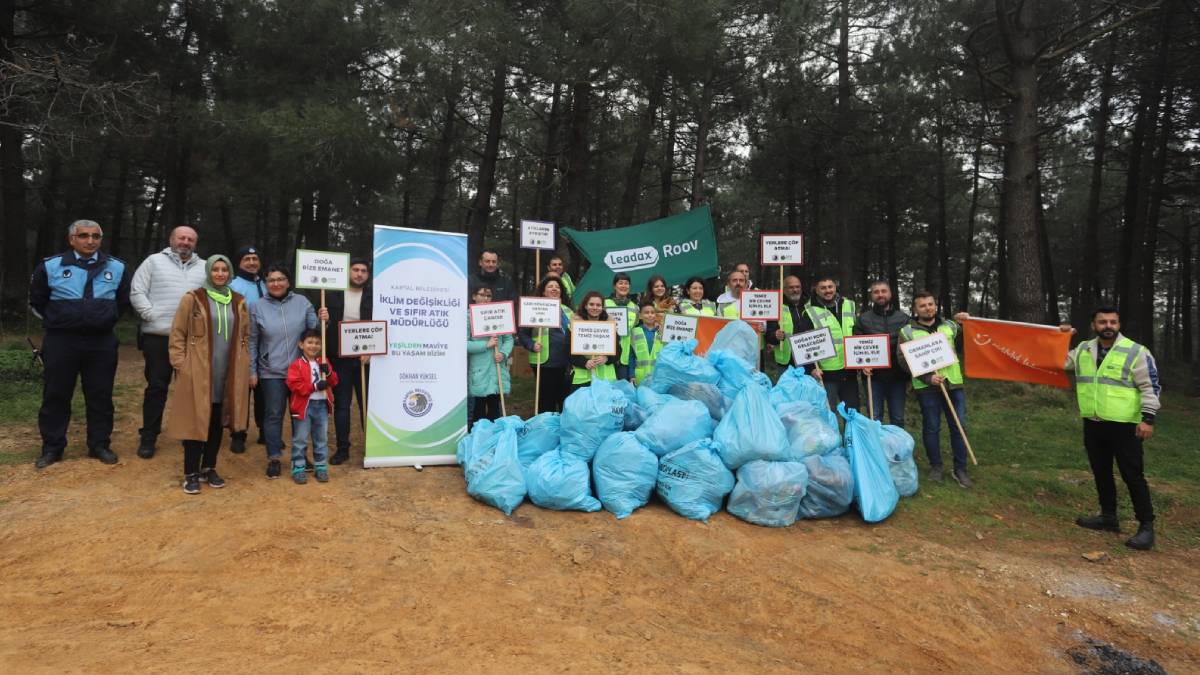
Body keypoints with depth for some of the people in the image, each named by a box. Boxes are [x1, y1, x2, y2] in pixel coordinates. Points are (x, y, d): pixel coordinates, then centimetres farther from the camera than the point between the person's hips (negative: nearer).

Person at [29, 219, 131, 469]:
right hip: (61, 341, -1)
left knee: (100, 396, 6)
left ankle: (100, 445, 17)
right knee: (56, 396, 6)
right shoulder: (50, 266, -1)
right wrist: (58, 322, 10)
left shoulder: (117, 268, 3)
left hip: (102, 342, 1)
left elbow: (123, 301, 18)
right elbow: (36, 302, 12)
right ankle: (52, 448, 17)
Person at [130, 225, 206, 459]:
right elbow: (137, 292, 0)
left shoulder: (204, 268, 12)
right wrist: (152, 314, -10)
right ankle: (148, 437, 10)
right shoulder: (154, 262, 5)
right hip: (158, 336, -2)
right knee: (157, 387, 1)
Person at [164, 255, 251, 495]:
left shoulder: (239, 302, 10)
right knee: (196, 421, -1)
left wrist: (243, 364, 8)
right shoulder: (193, 299, -2)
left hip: (229, 374, 4)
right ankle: (191, 473, 9)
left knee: (218, 422, 10)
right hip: (197, 373, -4)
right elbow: (177, 335, -2)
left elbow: (245, 336, 16)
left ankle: (208, 468, 23)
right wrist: (181, 365, -8)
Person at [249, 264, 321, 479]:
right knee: (273, 415, 3)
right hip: (271, 372, -1)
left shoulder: (302, 302, 0)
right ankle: (274, 458, 14)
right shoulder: (258, 307, 0)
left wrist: (322, 320, -16)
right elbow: (252, 342, 4)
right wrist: (252, 371, 3)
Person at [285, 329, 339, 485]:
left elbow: (334, 382, 9)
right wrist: (315, 386, -23)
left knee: (322, 439, 12)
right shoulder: (296, 365, -7)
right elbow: (294, 384, -17)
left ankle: (321, 467, 21)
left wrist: (328, 372, -12)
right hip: (304, 405, -5)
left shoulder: (324, 362, 10)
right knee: (300, 439, 2)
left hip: (322, 405, 5)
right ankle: (298, 469, 11)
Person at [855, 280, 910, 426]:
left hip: (897, 376, 1)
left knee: (898, 418, 9)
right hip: (874, 376, -1)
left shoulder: (904, 318, 5)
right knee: (875, 418, 3)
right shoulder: (863, 319, 2)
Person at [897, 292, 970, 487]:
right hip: (927, 387, -3)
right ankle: (936, 466, 21)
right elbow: (904, 361, -7)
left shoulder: (950, 326, 11)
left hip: (953, 383, 3)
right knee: (931, 427, 5)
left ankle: (960, 469, 16)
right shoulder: (907, 331, -1)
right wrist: (927, 377, -16)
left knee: (959, 426, 5)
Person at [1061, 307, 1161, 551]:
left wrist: (1148, 419, -15)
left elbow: (1151, 387, -9)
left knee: (1133, 476, -3)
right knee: (1101, 472, 15)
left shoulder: (1136, 352, -9)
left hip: (1125, 426, -6)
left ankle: (1146, 527, 5)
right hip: (1093, 424, 6)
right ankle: (1108, 517, 29)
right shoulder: (1083, 350, 8)